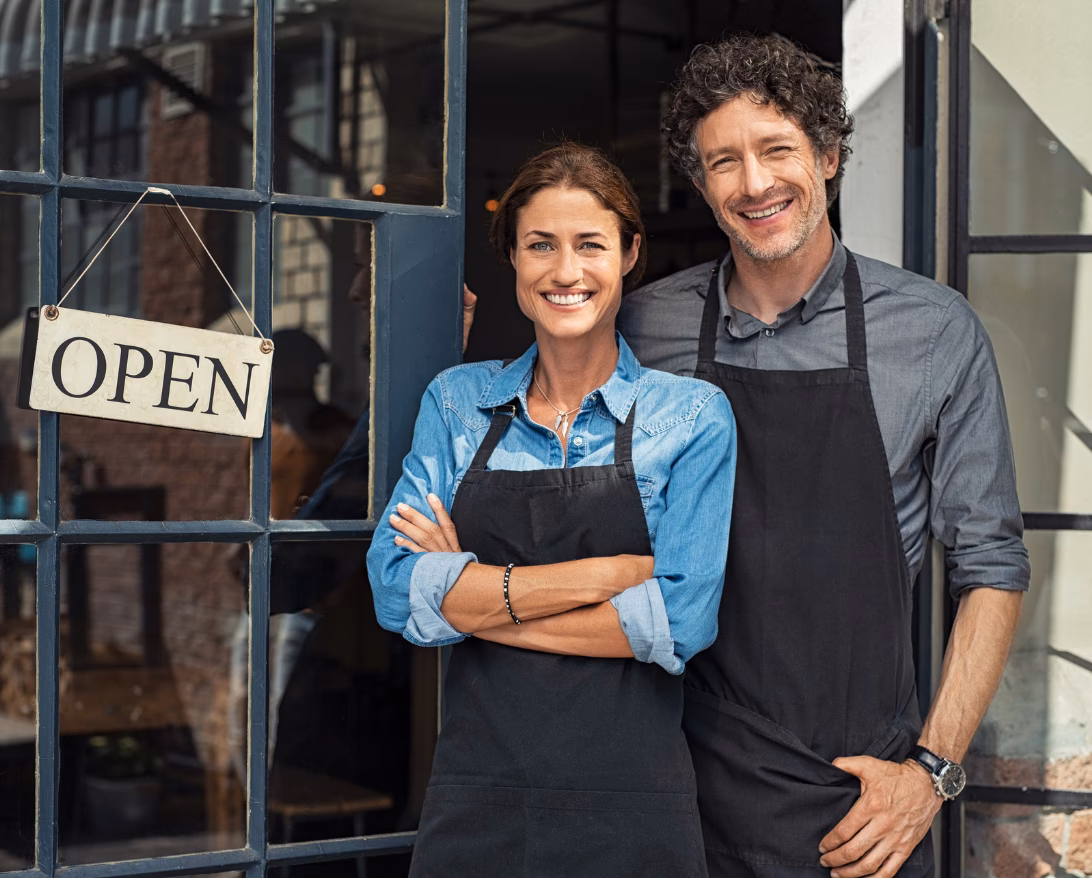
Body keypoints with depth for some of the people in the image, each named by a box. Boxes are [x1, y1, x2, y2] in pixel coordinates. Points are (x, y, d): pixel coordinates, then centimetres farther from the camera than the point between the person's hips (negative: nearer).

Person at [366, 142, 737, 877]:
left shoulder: (693, 415, -1)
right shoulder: (457, 402, 6)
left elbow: (680, 622, -12)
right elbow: (398, 590, -7)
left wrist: (478, 598, -10)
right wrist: (607, 573, -14)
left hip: (630, 813, -2)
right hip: (475, 801, 2)